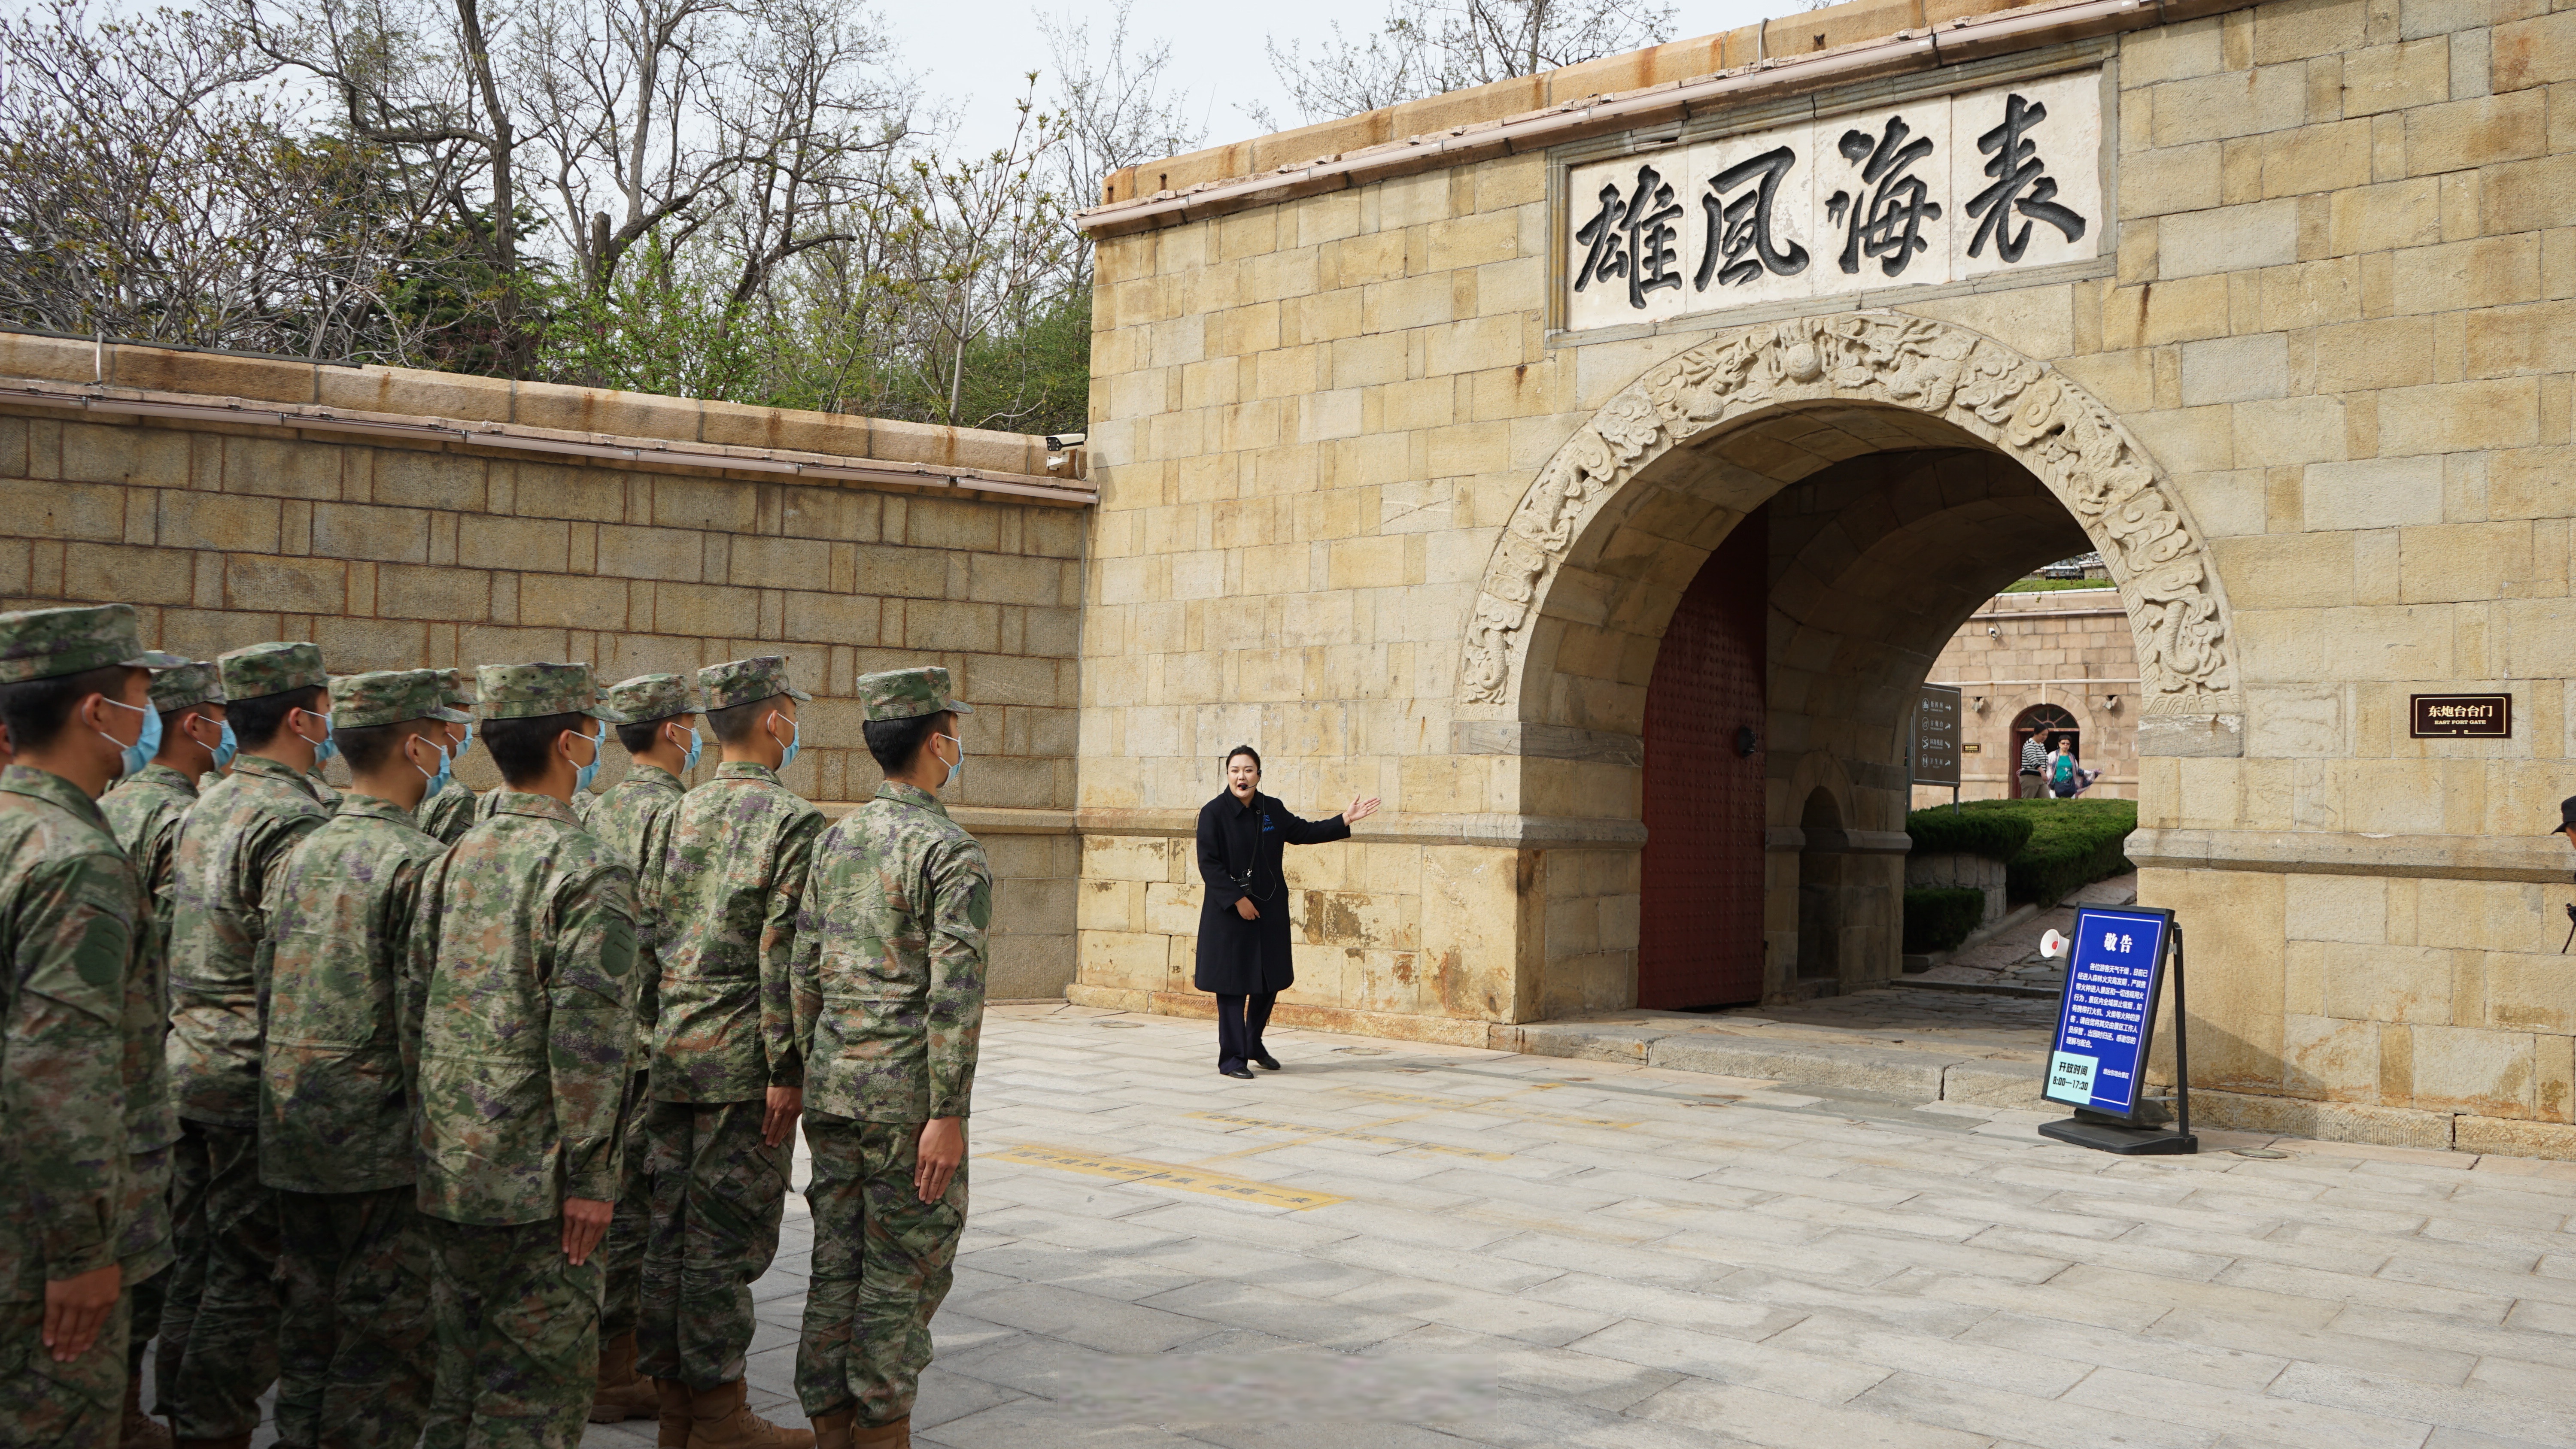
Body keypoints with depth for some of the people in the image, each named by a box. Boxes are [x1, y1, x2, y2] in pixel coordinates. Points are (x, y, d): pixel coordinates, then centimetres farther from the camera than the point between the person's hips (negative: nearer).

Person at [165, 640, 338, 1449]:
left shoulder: (207, 808, 12)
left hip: (189, 1065, 9)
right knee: (253, 1270, 0)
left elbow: (193, 948, 17)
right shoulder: (293, 820, -17)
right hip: (254, 1077, -9)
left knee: (202, 1252, 17)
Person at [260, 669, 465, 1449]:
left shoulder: (301, 854, 8)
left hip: (291, 1136, 8)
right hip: (381, 1145, -8)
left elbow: (269, 993, 12)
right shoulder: (419, 863, -16)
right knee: (386, 1336, 2)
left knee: (308, 1322, 17)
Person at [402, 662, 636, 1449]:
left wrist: (434, 1129, 19)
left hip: (447, 1171, 7)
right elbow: (587, 1035, -20)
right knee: (540, 1382, 3)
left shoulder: (453, 861, 7)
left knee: (464, 1365, 19)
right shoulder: (589, 870, -15)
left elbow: (413, 1009, 11)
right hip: (536, 1180, -7)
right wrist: (589, 1173, -15)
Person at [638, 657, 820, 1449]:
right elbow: (782, 954, -17)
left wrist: (657, 1040, 18)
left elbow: (645, 936, 11)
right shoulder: (794, 820, -12)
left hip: (668, 1051, 7)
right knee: (728, 1236, 0)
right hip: (740, 1058, -7)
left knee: (668, 1227, 12)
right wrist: (787, 1071, -14)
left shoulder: (676, 815, 10)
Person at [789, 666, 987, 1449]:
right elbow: (955, 993, -19)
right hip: (906, 1094, -7)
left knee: (837, 1262, 13)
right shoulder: (954, 853, -14)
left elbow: (805, 972, 11)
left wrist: (816, 1074, 19)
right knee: (905, 1269, 4)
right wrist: (947, 1117, -18)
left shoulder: (835, 839, 8)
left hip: (833, 1088, 7)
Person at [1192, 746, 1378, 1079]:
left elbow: (1303, 832, 18)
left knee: (1270, 981, 14)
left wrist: (1345, 820, 10)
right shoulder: (1213, 813, -11)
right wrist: (1237, 899, -19)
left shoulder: (1272, 810, 4)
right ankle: (1232, 1058, 10)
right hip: (1228, 915, -6)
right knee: (1232, 987, -1)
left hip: (1270, 912, 6)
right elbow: (1209, 864, -14)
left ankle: (1254, 1044, 36)